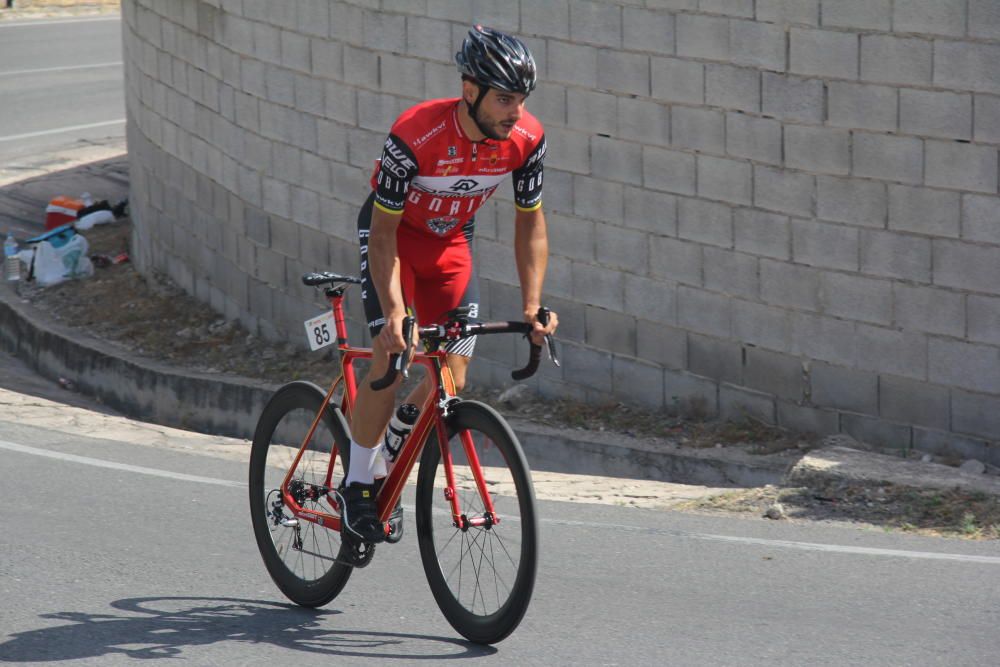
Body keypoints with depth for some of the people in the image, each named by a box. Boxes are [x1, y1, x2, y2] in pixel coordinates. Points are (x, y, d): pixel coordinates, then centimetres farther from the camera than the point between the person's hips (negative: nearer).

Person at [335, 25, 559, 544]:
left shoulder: (527, 138, -22)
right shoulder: (415, 135, -35)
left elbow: (530, 223, -8)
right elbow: (384, 233, -28)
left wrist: (532, 306, -17)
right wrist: (394, 312, -38)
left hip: (451, 241, 4)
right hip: (392, 233, -4)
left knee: (452, 375, -6)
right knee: (393, 355, -19)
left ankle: (388, 465, 17)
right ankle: (356, 485, -4)